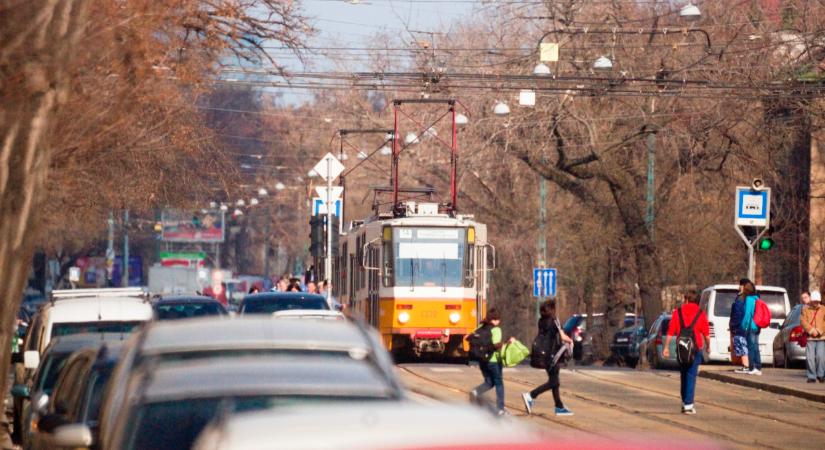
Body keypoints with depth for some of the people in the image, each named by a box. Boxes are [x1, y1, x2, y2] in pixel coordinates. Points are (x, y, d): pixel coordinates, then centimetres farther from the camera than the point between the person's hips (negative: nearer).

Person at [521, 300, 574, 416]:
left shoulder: (542, 321, 8)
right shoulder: (553, 320, -14)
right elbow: (562, 337, -16)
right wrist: (570, 341, 6)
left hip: (543, 354, 8)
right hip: (552, 354, -8)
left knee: (554, 381, 14)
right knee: (553, 382, -5)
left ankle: (559, 407, 16)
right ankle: (531, 396, -16)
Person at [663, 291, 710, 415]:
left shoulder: (678, 312, 3)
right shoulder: (700, 314, -1)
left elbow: (670, 331, -2)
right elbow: (706, 334, -2)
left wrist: (666, 347, 1)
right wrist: (708, 346, 12)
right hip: (695, 348, -2)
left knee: (683, 375, 16)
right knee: (691, 376, -3)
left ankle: (685, 402, 22)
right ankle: (688, 405, -10)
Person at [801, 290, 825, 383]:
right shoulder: (806, 309, 10)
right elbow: (803, 321, -1)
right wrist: (811, 330, -13)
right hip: (810, 338, 0)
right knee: (810, 358, -6)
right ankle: (811, 376, 1)